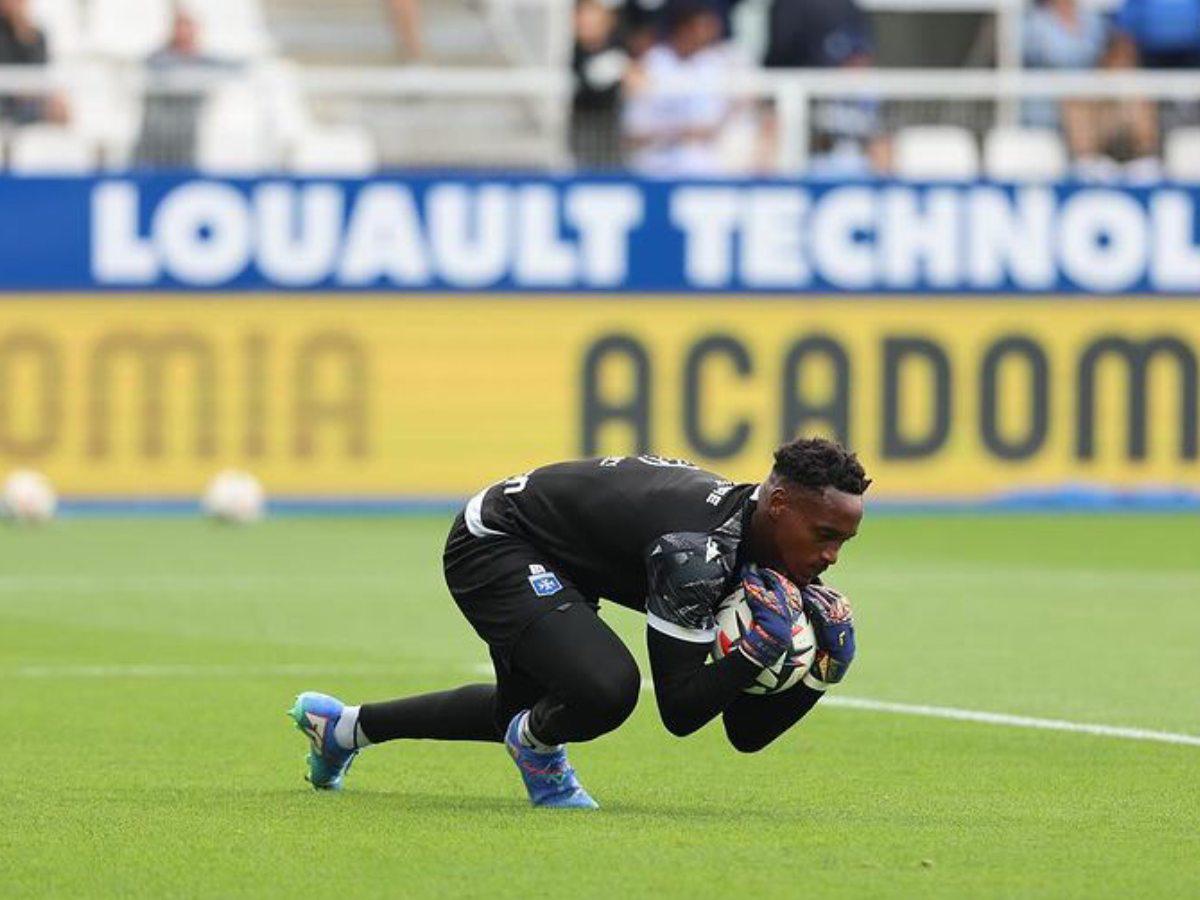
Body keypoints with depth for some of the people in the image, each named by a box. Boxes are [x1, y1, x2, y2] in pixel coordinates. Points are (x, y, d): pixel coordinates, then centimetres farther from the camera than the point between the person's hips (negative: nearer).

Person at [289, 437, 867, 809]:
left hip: (550, 568, 10)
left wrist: (819, 671, -16)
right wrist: (761, 647, -37)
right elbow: (679, 713, -32)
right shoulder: (696, 545, -34)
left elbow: (747, 733, -2)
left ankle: (342, 727, 50)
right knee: (607, 689, -34)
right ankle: (536, 746, 3)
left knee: (520, 712, 31)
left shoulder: (755, 544, -6)